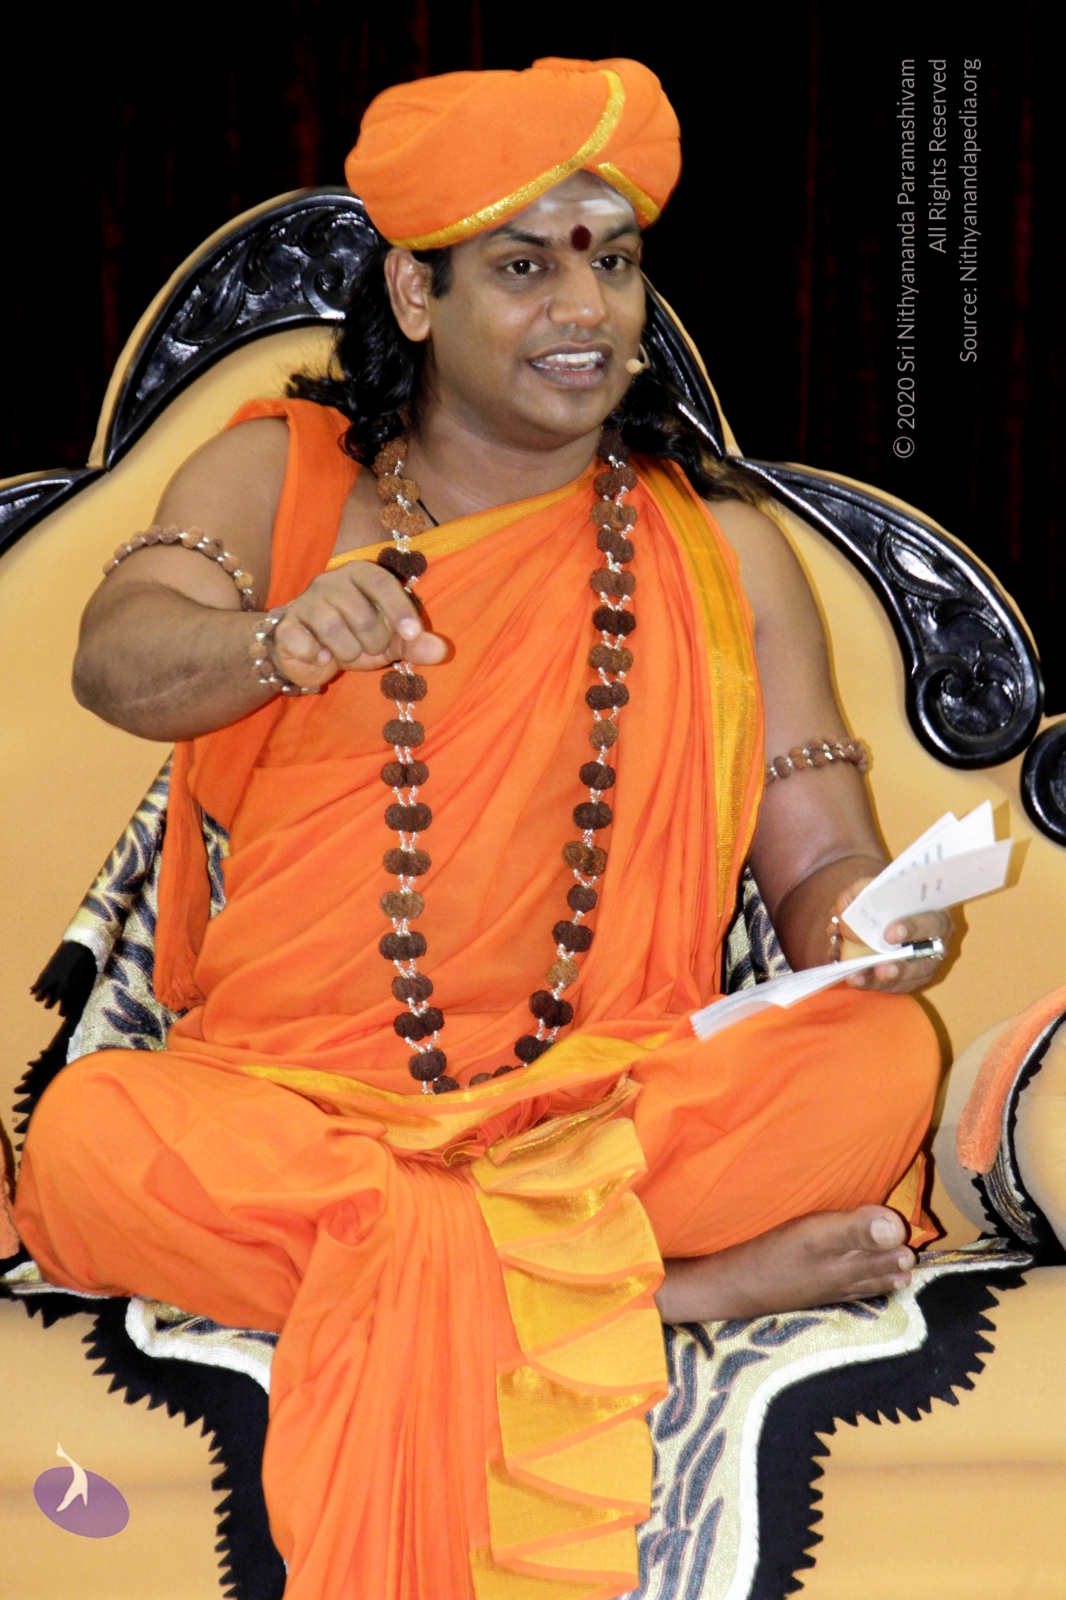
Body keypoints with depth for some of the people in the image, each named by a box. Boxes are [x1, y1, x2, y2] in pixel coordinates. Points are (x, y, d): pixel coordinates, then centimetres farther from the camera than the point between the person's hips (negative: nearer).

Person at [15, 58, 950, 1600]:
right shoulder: (276, 475, 7)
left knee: (884, 1064, -25)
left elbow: (822, 864, 7)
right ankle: (683, 1279, -23)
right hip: (290, 1092, 1)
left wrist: (870, 926, -18)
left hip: (616, 1100, 0)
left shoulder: (724, 549, 10)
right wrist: (279, 642, -36)